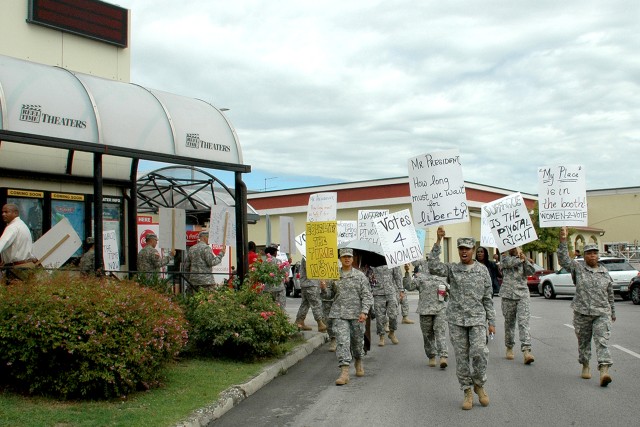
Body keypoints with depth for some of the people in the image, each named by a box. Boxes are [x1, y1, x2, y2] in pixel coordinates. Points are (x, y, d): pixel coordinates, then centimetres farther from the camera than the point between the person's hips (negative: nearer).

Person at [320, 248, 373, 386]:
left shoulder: (360, 275, 2)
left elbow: (367, 295, -2)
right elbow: (329, 294, 15)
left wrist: (364, 311, -14)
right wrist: (323, 288, -7)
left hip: (357, 314, 0)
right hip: (339, 314, 0)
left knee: (358, 341, 12)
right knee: (342, 341, -11)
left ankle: (358, 362, 41)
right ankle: (344, 372, -15)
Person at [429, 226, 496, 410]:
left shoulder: (482, 270, 6)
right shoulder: (452, 269, 4)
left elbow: (488, 298, 9)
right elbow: (433, 267, -14)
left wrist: (491, 321, 5)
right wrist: (438, 242, -17)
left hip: (477, 319, 0)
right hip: (456, 320, 1)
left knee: (479, 352, -15)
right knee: (461, 357, 3)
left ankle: (479, 385, 10)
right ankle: (467, 392, 15)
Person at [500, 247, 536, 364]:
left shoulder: (524, 258, 12)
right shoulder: (504, 257, 4)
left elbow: (531, 271, 0)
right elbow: (510, 262, -18)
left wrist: (525, 260, -10)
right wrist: (521, 258, -5)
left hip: (522, 294, 1)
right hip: (508, 295, -1)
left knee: (524, 322, -11)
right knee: (509, 323, 9)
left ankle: (526, 351, -18)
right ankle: (509, 348, 26)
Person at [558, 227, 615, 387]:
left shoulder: (605, 273, 9)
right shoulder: (578, 268, 2)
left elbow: (610, 294, 18)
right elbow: (563, 259, -12)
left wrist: (613, 312, 25)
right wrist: (563, 241, -22)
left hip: (602, 313, 0)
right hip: (582, 313, 0)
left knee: (602, 341, -12)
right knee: (583, 342, 11)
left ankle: (604, 371, -21)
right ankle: (585, 366, 31)